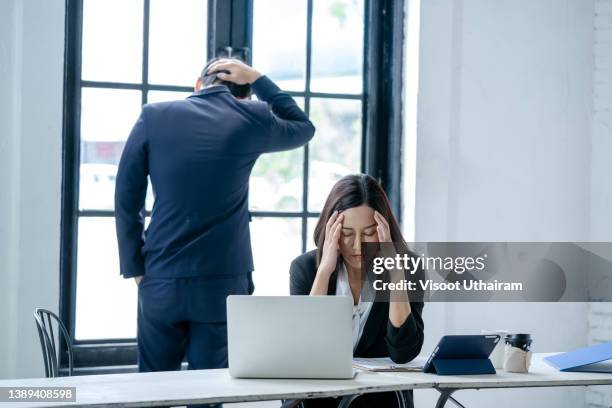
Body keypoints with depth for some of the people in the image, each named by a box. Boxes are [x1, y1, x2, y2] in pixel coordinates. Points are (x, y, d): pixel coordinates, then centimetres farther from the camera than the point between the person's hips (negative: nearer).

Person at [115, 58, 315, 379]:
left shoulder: (153, 117, 0)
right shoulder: (252, 119, 0)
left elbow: (126, 198, 0)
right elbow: (304, 128, 22)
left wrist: (134, 266, 6)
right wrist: (257, 80, 18)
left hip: (161, 282, 1)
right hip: (224, 283, 0)